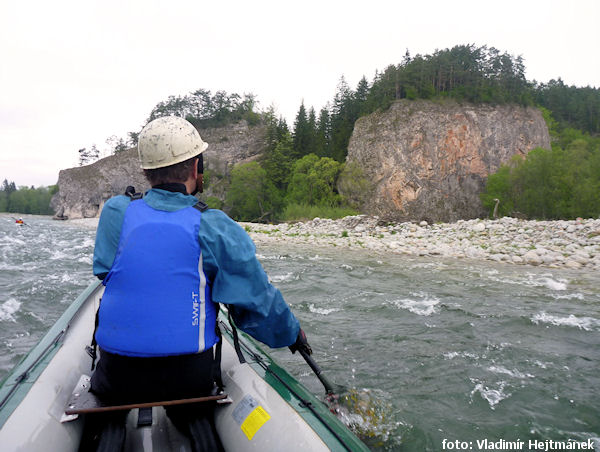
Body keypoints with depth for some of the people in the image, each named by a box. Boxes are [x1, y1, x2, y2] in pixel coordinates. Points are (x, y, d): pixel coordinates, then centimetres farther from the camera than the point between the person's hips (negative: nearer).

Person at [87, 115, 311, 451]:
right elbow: (260, 303, -6)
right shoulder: (216, 228, -12)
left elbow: (106, 273, 9)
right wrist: (293, 333, 11)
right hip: (189, 381, -2)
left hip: (115, 384, 2)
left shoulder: (115, 213, -6)